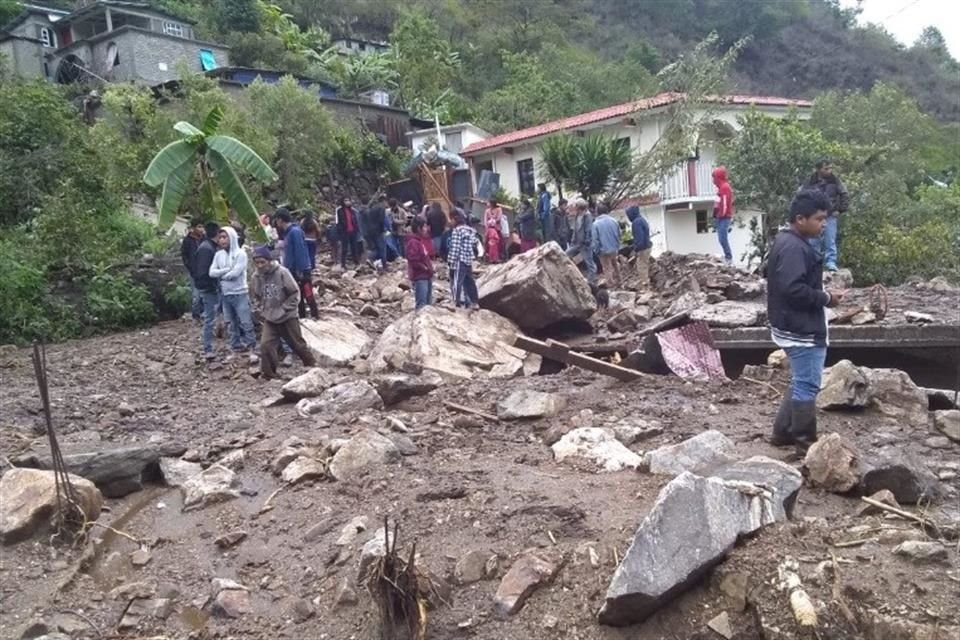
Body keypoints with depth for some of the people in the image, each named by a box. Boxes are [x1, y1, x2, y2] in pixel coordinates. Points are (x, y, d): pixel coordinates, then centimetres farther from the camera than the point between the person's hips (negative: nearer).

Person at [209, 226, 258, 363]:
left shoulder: (240, 254, -9)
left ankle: (252, 350, -1)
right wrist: (227, 270, -14)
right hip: (225, 294, 6)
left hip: (240, 294, -6)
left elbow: (235, 273, -18)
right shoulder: (218, 255, 7)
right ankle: (236, 349, 22)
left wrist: (221, 275, -5)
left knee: (246, 323, -5)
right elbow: (212, 272, -2)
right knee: (232, 324, 13)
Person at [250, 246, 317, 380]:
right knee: (266, 345, -10)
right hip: (269, 319, 3)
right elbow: (256, 297, 13)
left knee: (297, 343, 10)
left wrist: (283, 310, -14)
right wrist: (263, 310, 0)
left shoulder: (282, 272, -17)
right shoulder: (257, 276, -3)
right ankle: (268, 373, 4)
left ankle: (312, 364, 31)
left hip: (288, 317, -3)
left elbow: (295, 293, -12)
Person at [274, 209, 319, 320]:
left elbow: (300, 251, -20)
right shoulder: (287, 232, 12)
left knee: (308, 296, -5)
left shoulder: (295, 231, -16)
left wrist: (300, 270, -22)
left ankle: (316, 318, 0)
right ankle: (302, 318, 22)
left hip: (301, 271, -10)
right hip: (293, 271, 10)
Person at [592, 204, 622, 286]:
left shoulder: (596, 224, -13)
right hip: (614, 249, 5)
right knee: (615, 265, 23)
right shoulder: (614, 221, -1)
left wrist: (596, 251, -1)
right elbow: (619, 235, 7)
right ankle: (617, 282, 35)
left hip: (604, 250, -4)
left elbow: (595, 239, -12)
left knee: (607, 269, 3)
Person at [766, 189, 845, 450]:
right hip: (802, 329, -11)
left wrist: (822, 294, 10)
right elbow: (793, 289, -28)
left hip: (799, 326, 11)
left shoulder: (788, 242, 15)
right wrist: (826, 298, -16)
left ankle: (783, 433, 25)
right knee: (807, 385, -2)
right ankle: (805, 440, 8)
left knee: (801, 383, 18)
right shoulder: (794, 247, -20)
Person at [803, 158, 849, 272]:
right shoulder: (810, 182, -4)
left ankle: (830, 262, -1)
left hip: (831, 216, 0)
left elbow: (845, 195, 6)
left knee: (830, 241, -5)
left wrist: (840, 210, -1)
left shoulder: (835, 181, -1)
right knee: (814, 241, 6)